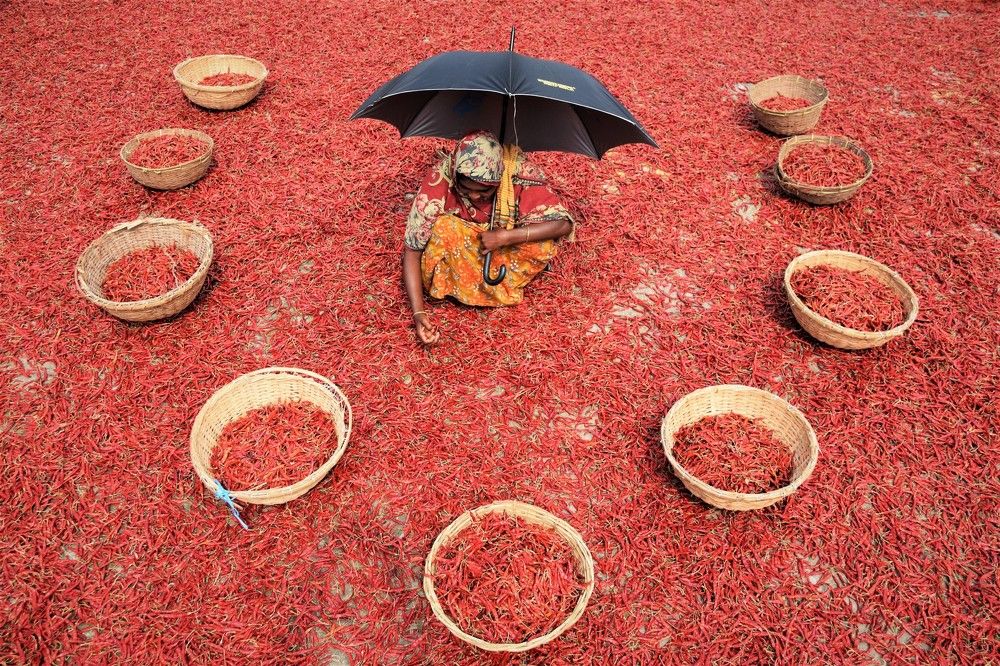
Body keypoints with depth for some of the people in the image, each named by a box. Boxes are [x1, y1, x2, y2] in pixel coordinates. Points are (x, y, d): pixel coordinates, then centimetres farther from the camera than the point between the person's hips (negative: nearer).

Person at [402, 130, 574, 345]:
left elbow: (563, 223, -27)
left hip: (504, 247, 1)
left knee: (543, 245, -29)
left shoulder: (518, 172, -30)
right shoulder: (441, 178, -31)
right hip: (456, 249, 0)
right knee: (444, 228, -34)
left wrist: (504, 237, -37)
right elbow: (412, 249, -27)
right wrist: (418, 312, -36)